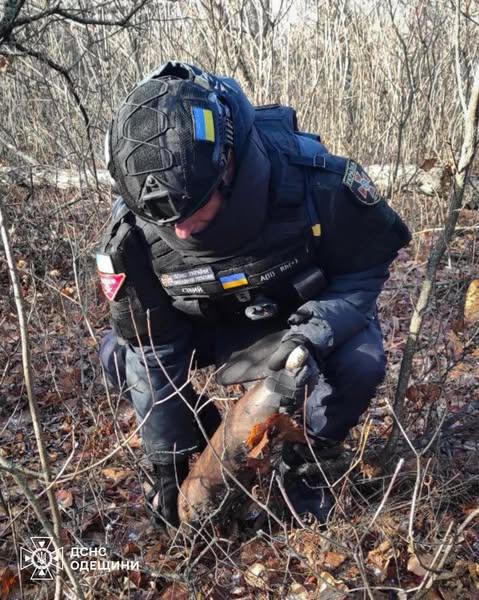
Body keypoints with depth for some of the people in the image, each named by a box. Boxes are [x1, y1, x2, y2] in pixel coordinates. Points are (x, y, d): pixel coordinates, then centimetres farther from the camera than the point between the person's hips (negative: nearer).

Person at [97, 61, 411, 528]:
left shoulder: (315, 182, -37)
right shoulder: (134, 226, -29)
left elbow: (367, 265, -18)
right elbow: (151, 349, -18)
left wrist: (313, 336, -37)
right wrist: (168, 464, -12)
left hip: (304, 315, -2)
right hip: (208, 323, 2)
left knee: (360, 364, -30)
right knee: (119, 354, -13)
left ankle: (294, 464, -1)